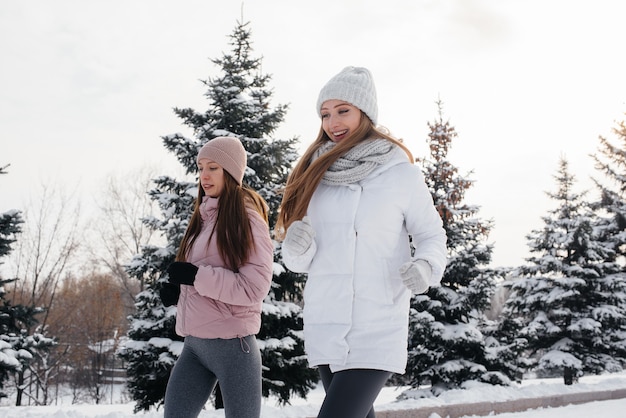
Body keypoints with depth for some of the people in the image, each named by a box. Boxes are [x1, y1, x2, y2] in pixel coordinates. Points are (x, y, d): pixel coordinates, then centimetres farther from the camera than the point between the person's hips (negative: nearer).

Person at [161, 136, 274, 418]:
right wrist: (177, 286, 3)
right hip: (194, 342, 8)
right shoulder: (204, 217, 14)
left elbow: (254, 288, -18)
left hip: (232, 343, -8)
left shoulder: (247, 219, -10)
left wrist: (195, 276, -18)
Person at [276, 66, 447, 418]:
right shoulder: (315, 174, 7)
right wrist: (297, 247, -12)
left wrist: (426, 266, -17)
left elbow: (432, 234, 4)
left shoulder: (401, 174, -6)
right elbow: (300, 262, 11)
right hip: (324, 331, 5)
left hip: (377, 333, -5)